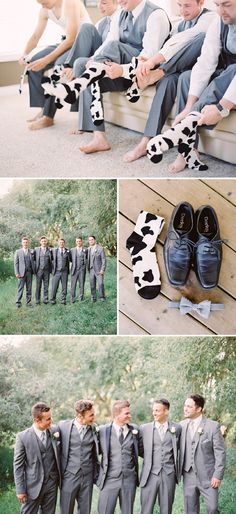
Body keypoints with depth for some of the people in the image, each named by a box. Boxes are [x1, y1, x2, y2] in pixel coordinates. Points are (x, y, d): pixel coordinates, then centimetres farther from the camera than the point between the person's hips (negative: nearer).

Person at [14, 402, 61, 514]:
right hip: (33, 486, -3)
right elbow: (18, 465, -6)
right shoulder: (23, 437, -11)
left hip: (52, 484, 3)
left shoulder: (54, 432, 0)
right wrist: (20, 490, -7)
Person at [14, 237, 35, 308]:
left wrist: (34, 271, -2)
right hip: (21, 273, -2)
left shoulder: (31, 252, 9)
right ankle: (18, 302, 0)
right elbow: (16, 263, 2)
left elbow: (33, 262, 9)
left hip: (29, 272, 2)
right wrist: (17, 273, -7)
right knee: (20, 288, -4)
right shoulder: (18, 252, 4)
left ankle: (28, 302, 11)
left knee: (29, 288, 5)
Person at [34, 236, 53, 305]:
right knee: (38, 286, 2)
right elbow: (33, 258, 5)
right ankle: (37, 300, 8)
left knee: (46, 286, 5)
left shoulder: (49, 250, 4)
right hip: (39, 270, -1)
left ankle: (45, 299, 13)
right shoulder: (36, 249, 3)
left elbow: (51, 259, 12)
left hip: (47, 270, 1)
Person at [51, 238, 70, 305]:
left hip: (64, 272, 1)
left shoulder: (67, 251, 5)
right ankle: (53, 300, 9)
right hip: (57, 271, -1)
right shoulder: (54, 250, 3)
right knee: (54, 287, -2)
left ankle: (63, 300, 13)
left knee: (64, 286, 4)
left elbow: (70, 259, 15)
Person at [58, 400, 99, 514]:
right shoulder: (63, 426, -6)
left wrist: (96, 475, 10)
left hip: (87, 477, 2)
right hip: (69, 477, -2)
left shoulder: (94, 428, 1)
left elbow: (95, 453, 10)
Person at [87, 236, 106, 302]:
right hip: (91, 270, 4)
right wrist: (88, 269, 7)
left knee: (100, 284, -10)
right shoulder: (89, 249, 10)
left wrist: (102, 270, -13)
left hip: (99, 270, -4)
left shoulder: (100, 248, -5)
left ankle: (102, 297, 3)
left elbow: (104, 260, -7)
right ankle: (93, 298, 10)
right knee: (92, 285, 3)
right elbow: (88, 259, 15)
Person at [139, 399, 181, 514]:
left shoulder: (176, 428, 5)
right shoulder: (144, 428, 2)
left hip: (169, 475, 1)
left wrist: (178, 471, 14)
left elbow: (179, 448, 16)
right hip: (150, 475, -1)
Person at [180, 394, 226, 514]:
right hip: (188, 476, 4)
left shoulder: (213, 426, -7)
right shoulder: (182, 426, 4)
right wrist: (178, 471, 4)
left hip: (208, 477, -3)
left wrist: (218, 475, -11)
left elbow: (220, 452, -7)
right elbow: (178, 450, 9)